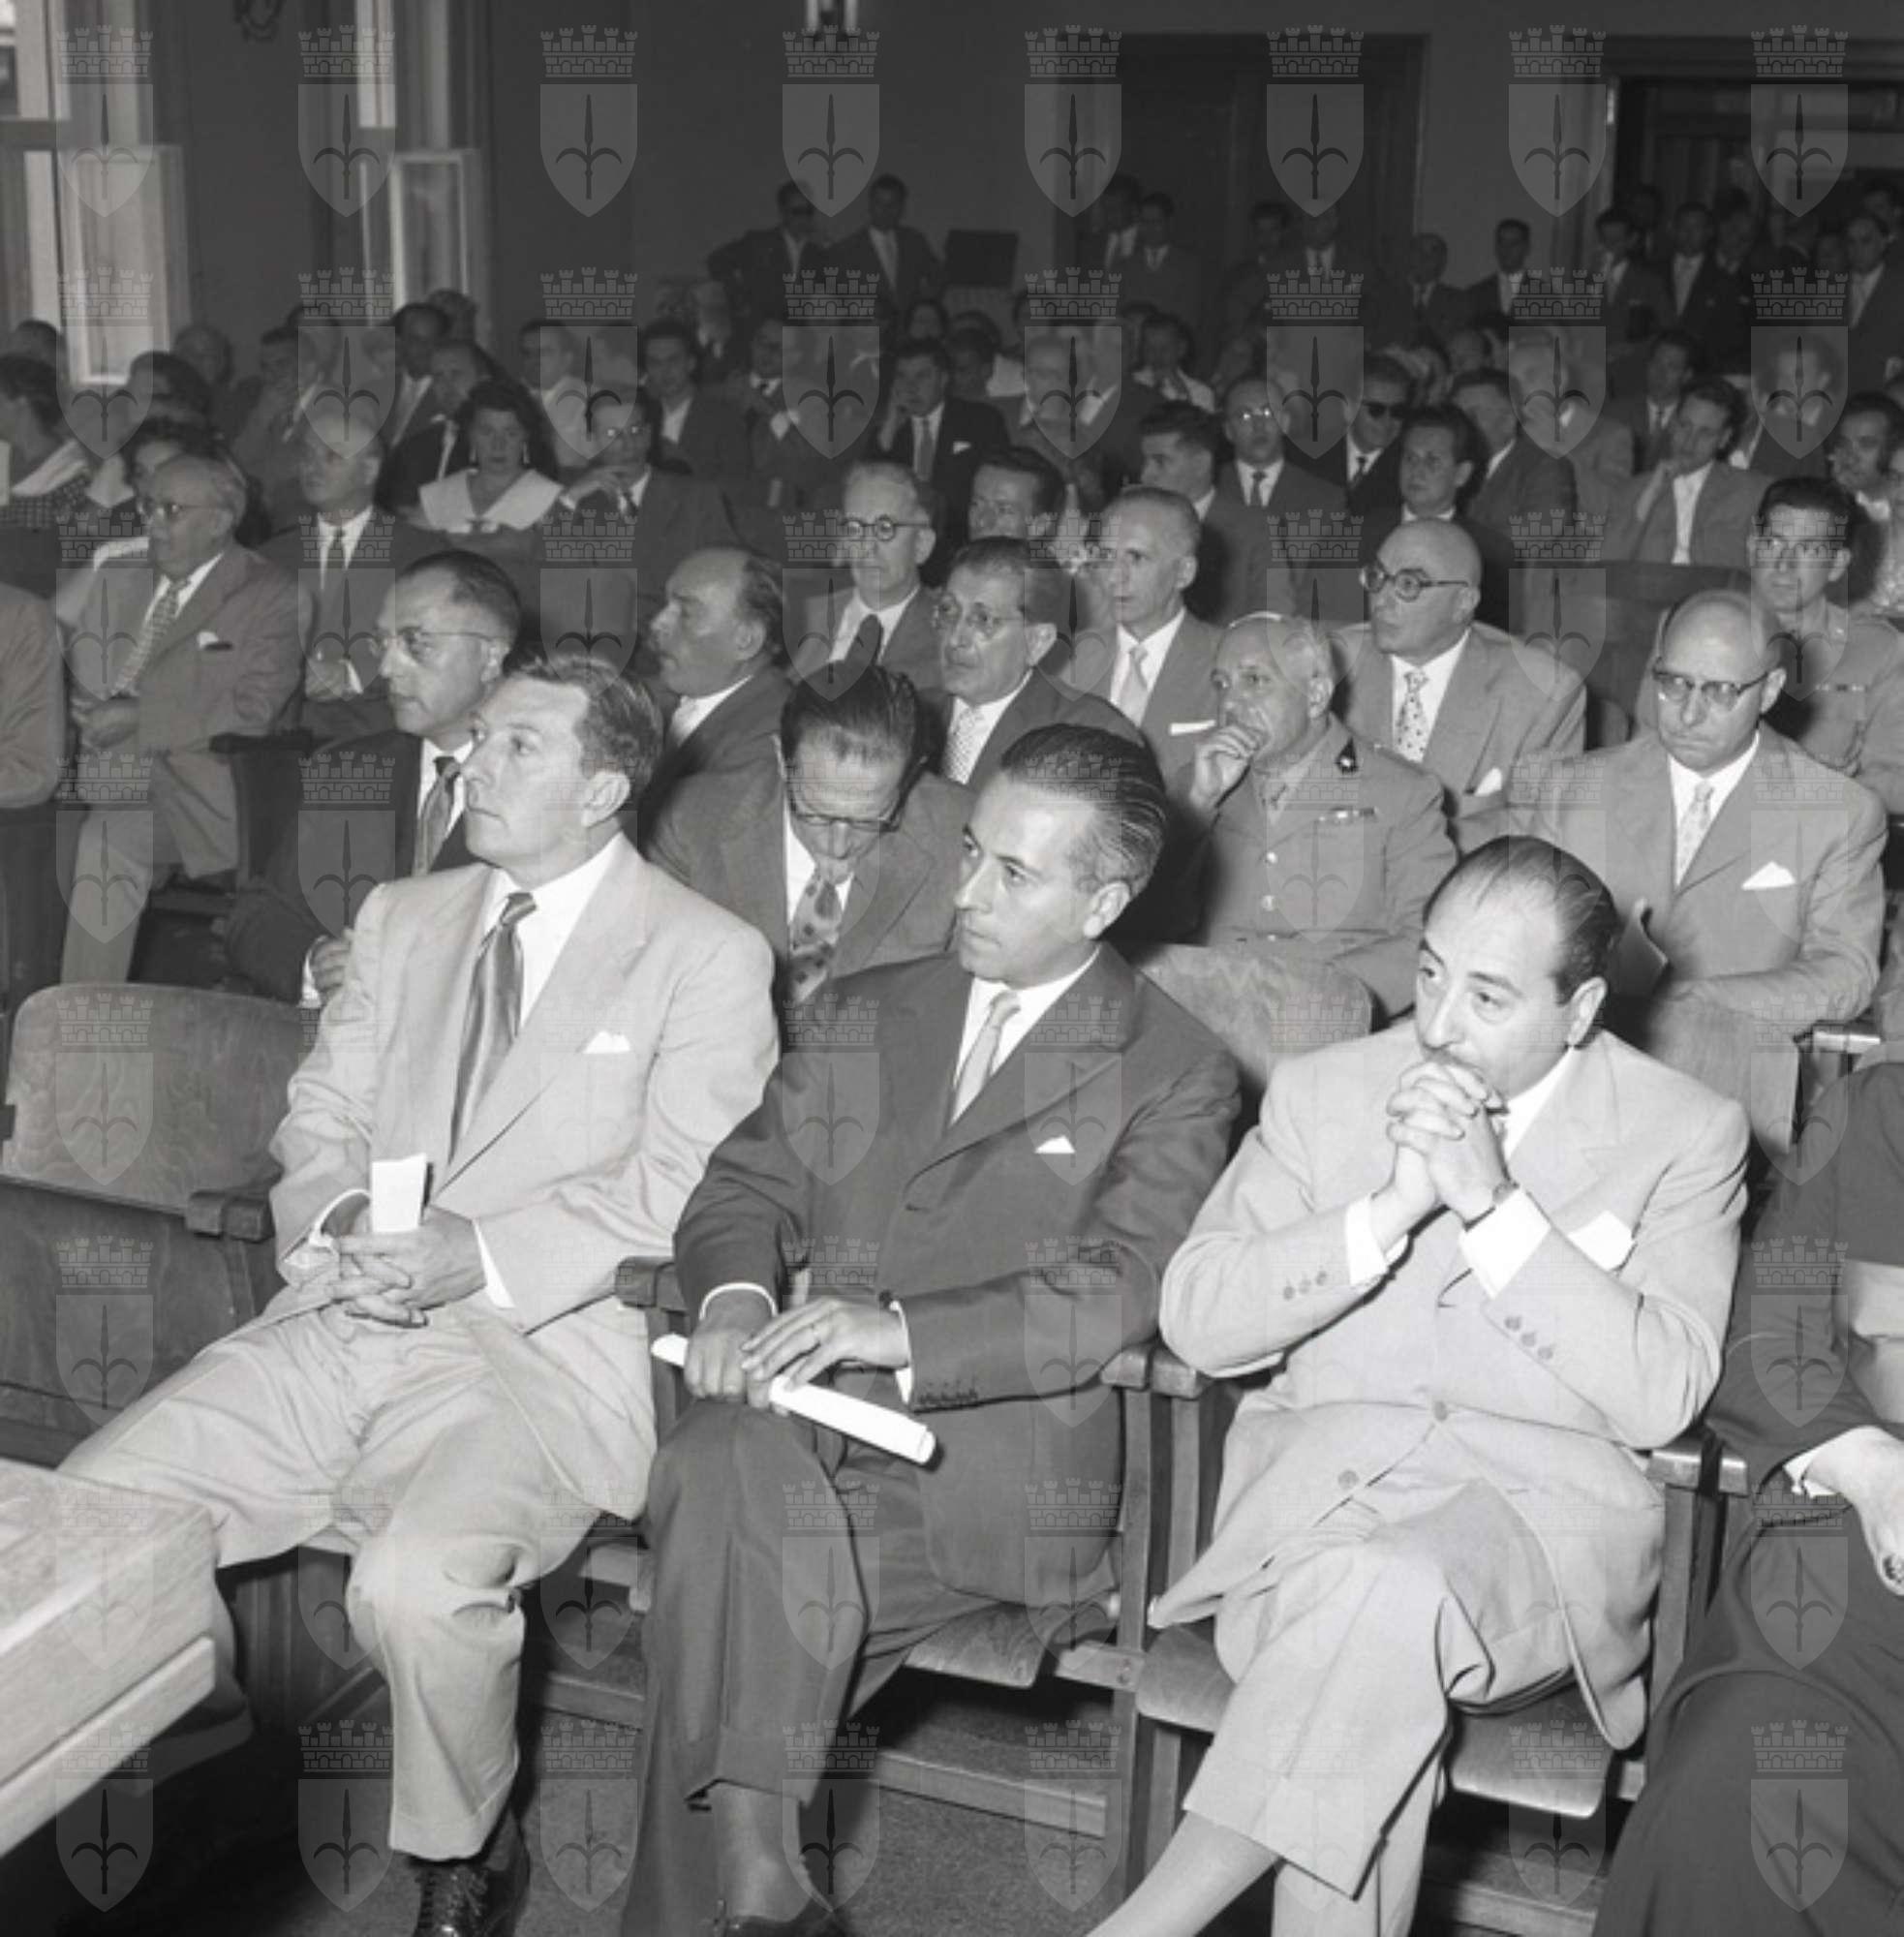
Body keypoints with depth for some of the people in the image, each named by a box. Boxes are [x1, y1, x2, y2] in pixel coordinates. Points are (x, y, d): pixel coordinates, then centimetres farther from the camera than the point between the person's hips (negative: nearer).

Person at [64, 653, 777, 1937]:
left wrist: (481, 1254, -21)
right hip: (343, 1327, 6)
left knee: (418, 1582, -32)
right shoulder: (405, 918, 19)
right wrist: (332, 1221, -6)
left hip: (543, 1348, -5)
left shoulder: (707, 957, 0)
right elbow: (321, 1116, 18)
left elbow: (681, 1190, -9)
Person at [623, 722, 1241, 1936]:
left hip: (990, 1461, -4)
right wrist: (736, 1299, -9)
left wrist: (900, 1332, -23)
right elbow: (748, 1185, 16)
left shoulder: (1175, 1074, 4)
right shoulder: (866, 1015, 21)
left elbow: (1123, 1291, -10)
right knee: (717, 1464, -30)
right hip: (805, 1418, 4)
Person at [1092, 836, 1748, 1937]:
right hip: (1316, 1493, 2)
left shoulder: (1688, 1135, 2)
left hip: (1549, 1505, -1)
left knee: (1384, 1590, -33)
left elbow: (1660, 1399, -9)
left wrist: (1495, 1202, -17)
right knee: (1376, 1693, -33)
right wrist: (1393, 1207, -13)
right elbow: (1198, 1321, 0)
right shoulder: (1326, 1092, 9)